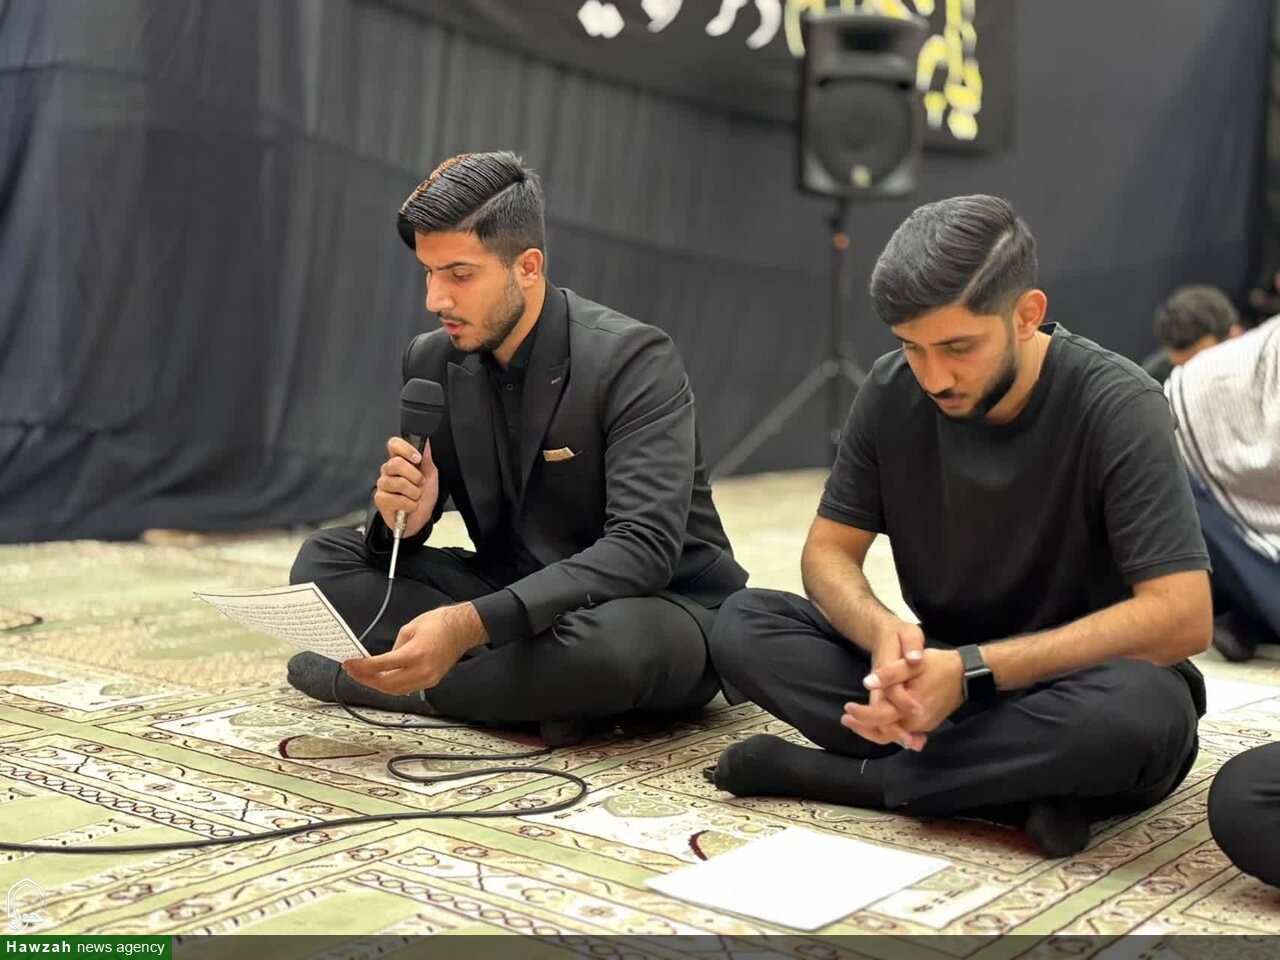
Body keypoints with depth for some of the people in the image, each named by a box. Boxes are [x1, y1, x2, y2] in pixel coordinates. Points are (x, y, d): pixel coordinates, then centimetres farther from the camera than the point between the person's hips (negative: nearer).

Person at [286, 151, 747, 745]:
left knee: (612, 639, -41)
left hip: (652, 611, -5)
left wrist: (470, 624, -39)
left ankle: (395, 685, -15)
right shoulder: (431, 361, -1)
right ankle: (539, 686, -17)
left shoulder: (634, 359, -20)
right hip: (513, 599, 5)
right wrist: (402, 520, -22)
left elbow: (643, 550, -30)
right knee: (323, 560, -7)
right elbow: (393, 539, 5)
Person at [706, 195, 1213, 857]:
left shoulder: (1117, 408, -19)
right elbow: (828, 551, -1)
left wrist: (974, 670, -30)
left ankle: (831, 775, -22)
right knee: (742, 624, -15)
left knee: (1142, 708, -39)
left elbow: (1181, 617, -24)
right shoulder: (893, 391, -6)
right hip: (946, 668, 4)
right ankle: (1027, 789, -23)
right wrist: (882, 631, -26)